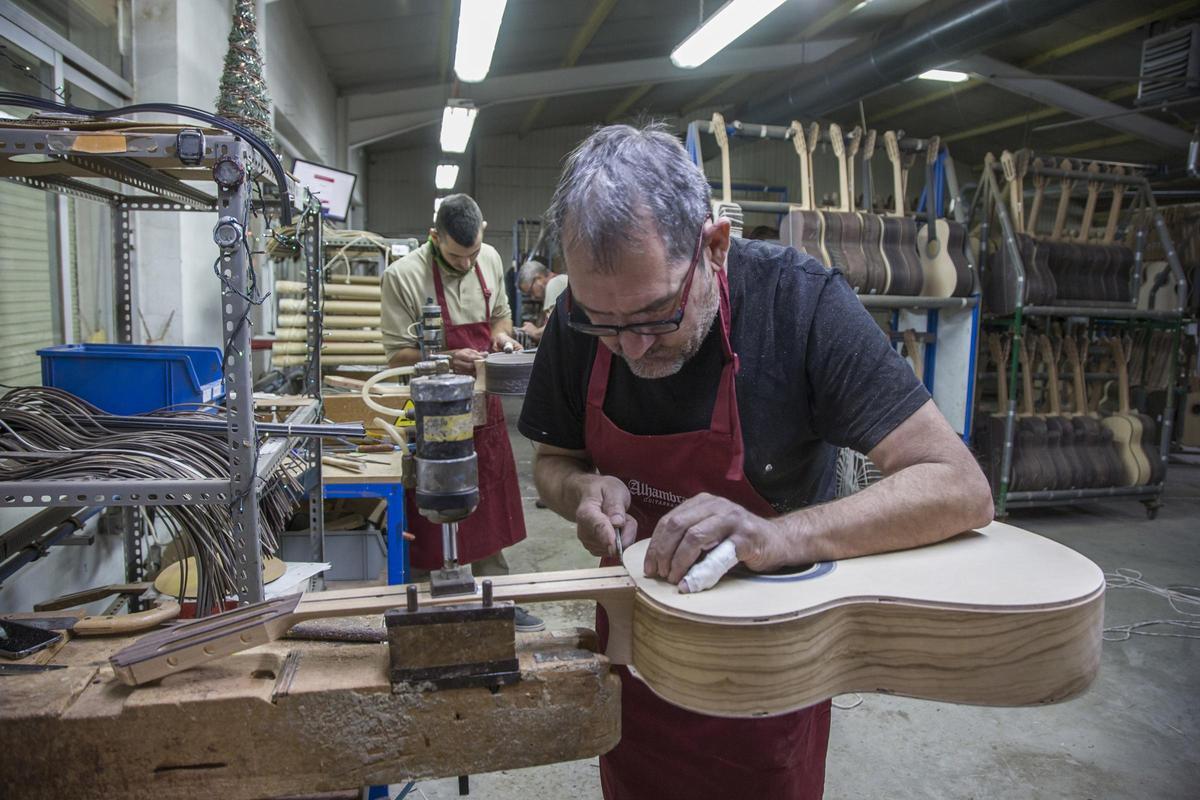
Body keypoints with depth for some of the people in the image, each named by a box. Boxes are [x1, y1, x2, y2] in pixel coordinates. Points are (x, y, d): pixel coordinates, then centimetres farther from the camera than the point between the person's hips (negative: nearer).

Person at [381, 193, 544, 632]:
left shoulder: (491, 259, 2)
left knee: (490, 514, 16)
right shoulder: (402, 276, -16)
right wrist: (447, 359, -27)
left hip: (484, 409, 6)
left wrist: (501, 334, -4)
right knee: (428, 521, 5)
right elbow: (397, 354, -12)